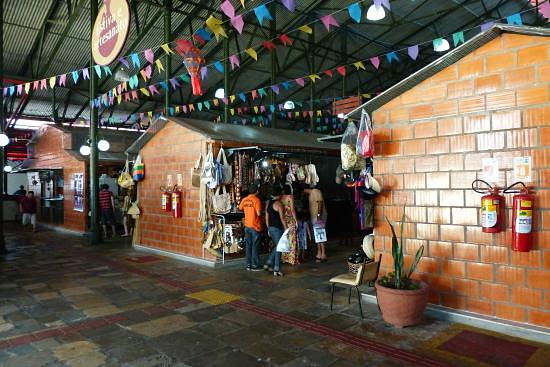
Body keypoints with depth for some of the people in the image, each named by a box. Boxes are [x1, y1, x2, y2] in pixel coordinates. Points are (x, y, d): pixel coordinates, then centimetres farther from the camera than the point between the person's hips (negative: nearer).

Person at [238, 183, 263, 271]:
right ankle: (255, 265, 6)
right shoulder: (257, 200, -15)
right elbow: (259, 213, -21)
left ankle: (248, 265, 17)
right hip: (255, 226, -6)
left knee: (248, 245, 11)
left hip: (247, 226, 6)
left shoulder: (244, 199, 4)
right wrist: (261, 212, 0)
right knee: (255, 246, 2)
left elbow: (240, 208, 20)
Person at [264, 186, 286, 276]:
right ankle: (276, 270, 2)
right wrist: (286, 229, -10)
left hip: (270, 228, 8)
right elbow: (282, 218, -16)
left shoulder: (268, 203, 10)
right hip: (277, 228, -8)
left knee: (277, 246, 21)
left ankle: (268, 263, 17)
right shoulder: (279, 204, -13)